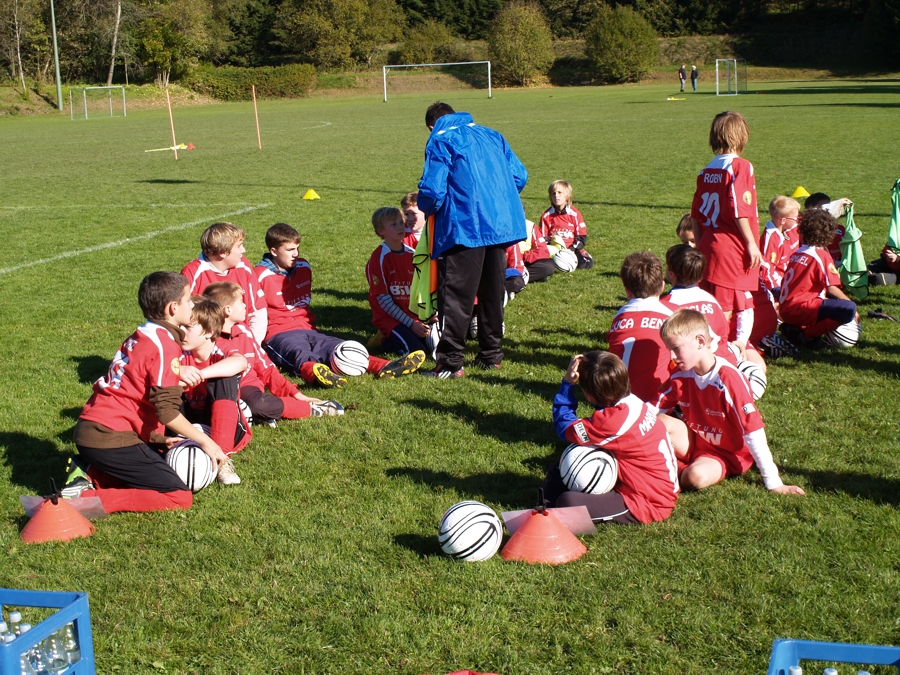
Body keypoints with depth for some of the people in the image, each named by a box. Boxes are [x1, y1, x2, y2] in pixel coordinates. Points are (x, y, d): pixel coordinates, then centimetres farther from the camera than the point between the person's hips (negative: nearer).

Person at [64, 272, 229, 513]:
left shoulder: (140, 336, 17)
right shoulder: (165, 344, -11)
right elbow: (166, 410, -18)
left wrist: (160, 439, 18)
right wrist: (205, 441, -9)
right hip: (111, 439, -9)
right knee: (180, 498, -10)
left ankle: (91, 474, 6)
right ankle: (87, 499, -19)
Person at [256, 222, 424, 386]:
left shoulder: (303, 267, 16)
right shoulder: (262, 276, -6)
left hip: (306, 329, 6)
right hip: (279, 334, -6)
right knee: (300, 354, -40)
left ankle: (384, 367, -47)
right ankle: (314, 372, -76)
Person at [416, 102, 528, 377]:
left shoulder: (440, 141, 0)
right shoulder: (491, 135, 18)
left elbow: (432, 190, -10)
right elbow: (519, 175, 15)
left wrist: (427, 209, 10)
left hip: (465, 228, -6)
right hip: (503, 225, 7)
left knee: (455, 295, -3)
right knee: (492, 292, 16)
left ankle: (450, 362, -4)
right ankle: (491, 354, 23)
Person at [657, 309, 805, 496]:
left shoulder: (727, 379, -26)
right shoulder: (680, 375, -7)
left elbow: (753, 431, -26)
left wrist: (773, 483, -26)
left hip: (726, 454, -5)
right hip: (694, 443, 5)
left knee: (696, 477, -35)